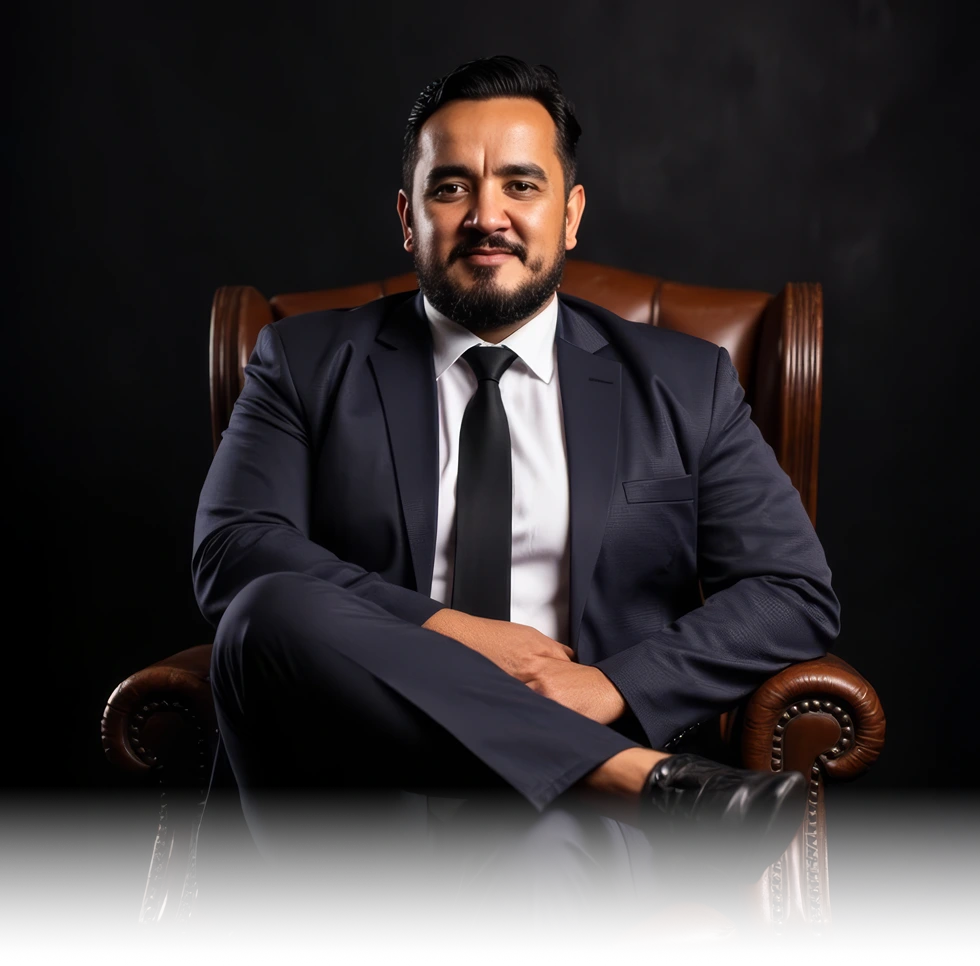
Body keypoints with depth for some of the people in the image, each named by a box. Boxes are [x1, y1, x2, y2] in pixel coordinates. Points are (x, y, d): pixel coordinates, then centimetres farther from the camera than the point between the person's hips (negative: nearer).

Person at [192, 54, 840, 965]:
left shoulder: (684, 384, 12)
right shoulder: (307, 362, 11)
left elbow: (796, 593, 6)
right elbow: (230, 555, -2)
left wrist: (614, 685, -10)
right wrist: (442, 631, -14)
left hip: (561, 789, -2)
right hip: (354, 798, 3)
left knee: (543, 857, -39)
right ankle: (651, 783, -28)